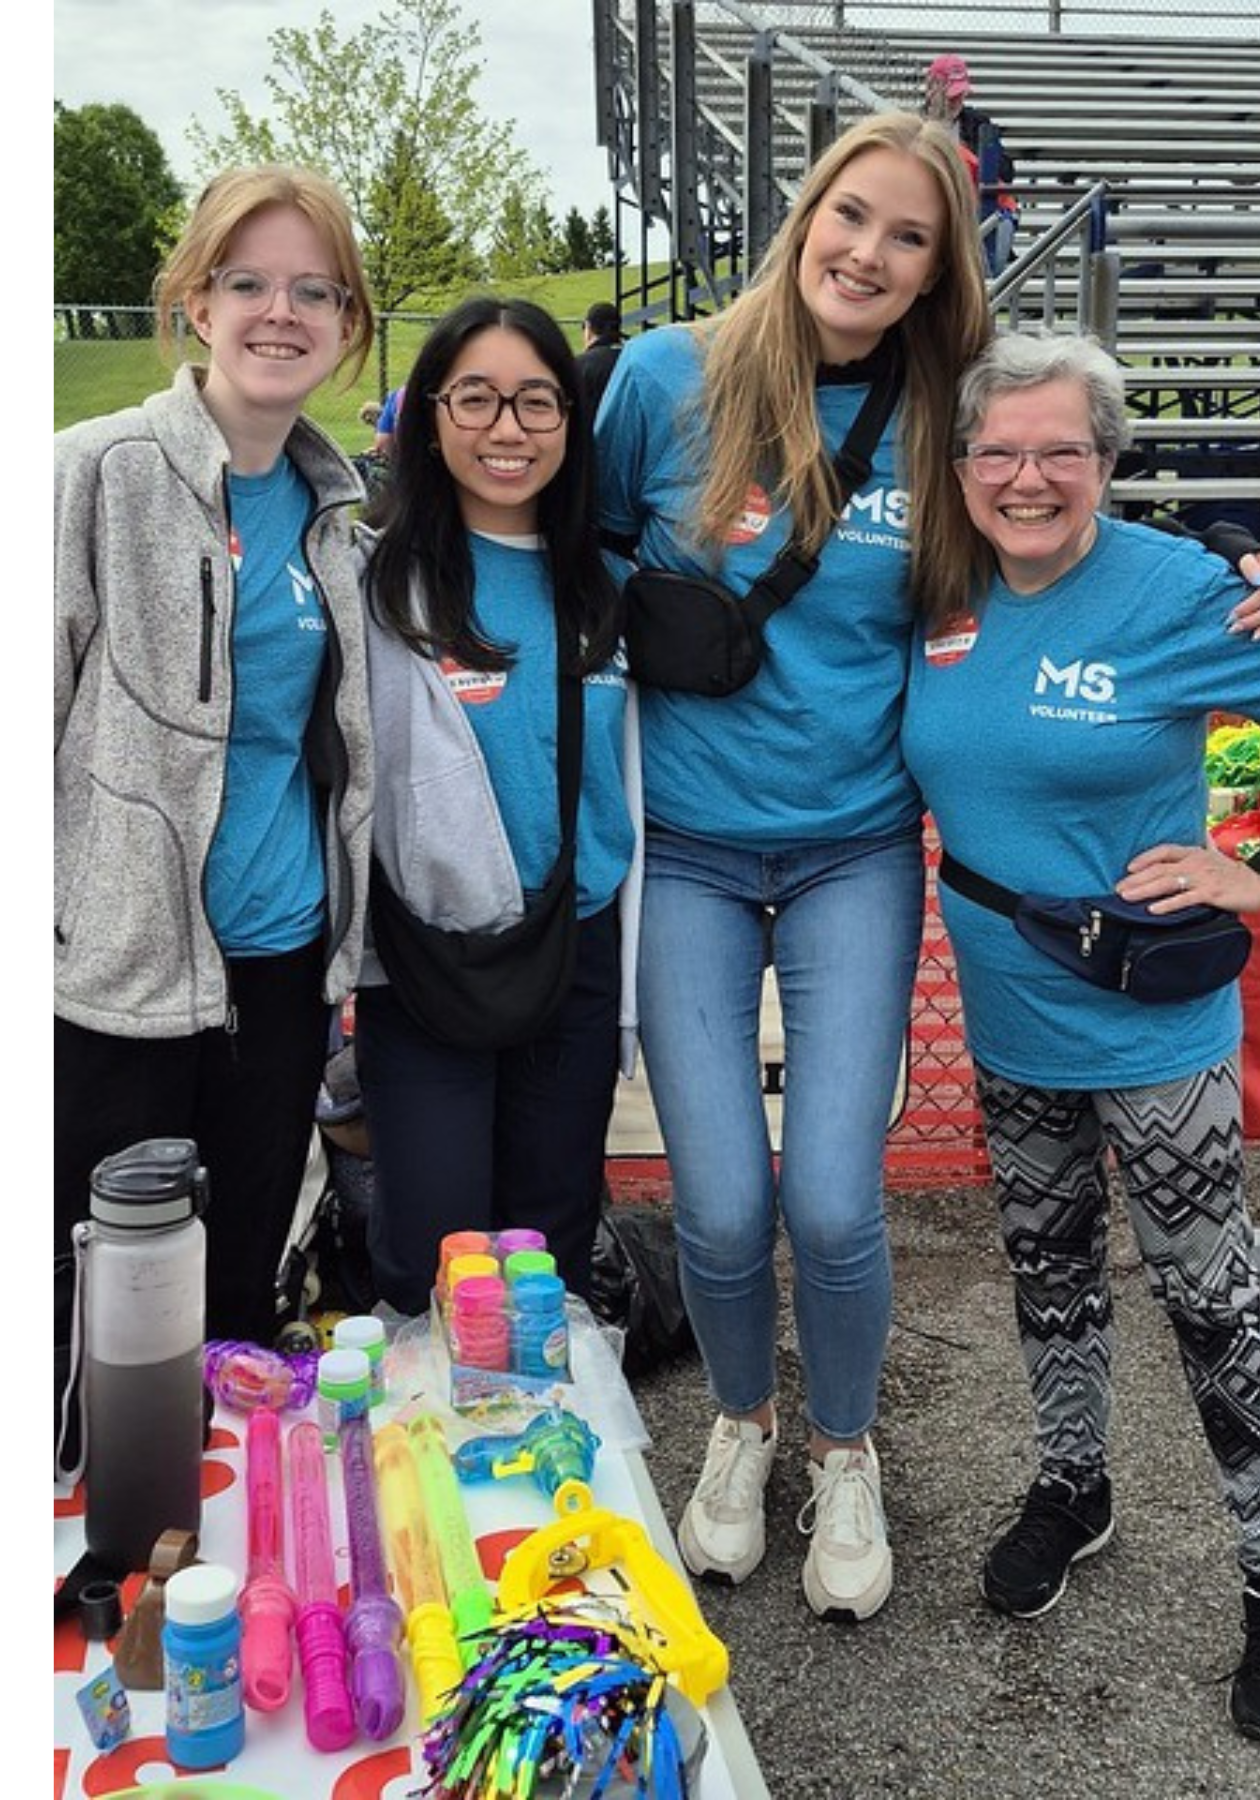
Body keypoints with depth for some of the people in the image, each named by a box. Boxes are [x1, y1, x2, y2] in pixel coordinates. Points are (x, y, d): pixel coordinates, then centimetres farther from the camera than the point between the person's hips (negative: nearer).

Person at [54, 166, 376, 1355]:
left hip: (285, 952, 5)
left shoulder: (335, 505, 10)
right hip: (121, 958, -5)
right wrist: (44, 926, -13)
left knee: (244, 1296, 17)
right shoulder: (100, 472, -9)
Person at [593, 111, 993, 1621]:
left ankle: (844, 1453, 27)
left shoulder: (934, 427, -1)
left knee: (832, 1204, -5)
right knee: (721, 1207, -2)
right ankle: (741, 1422, 33)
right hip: (689, 852, 0)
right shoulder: (666, 378, -5)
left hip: (856, 852, 1)